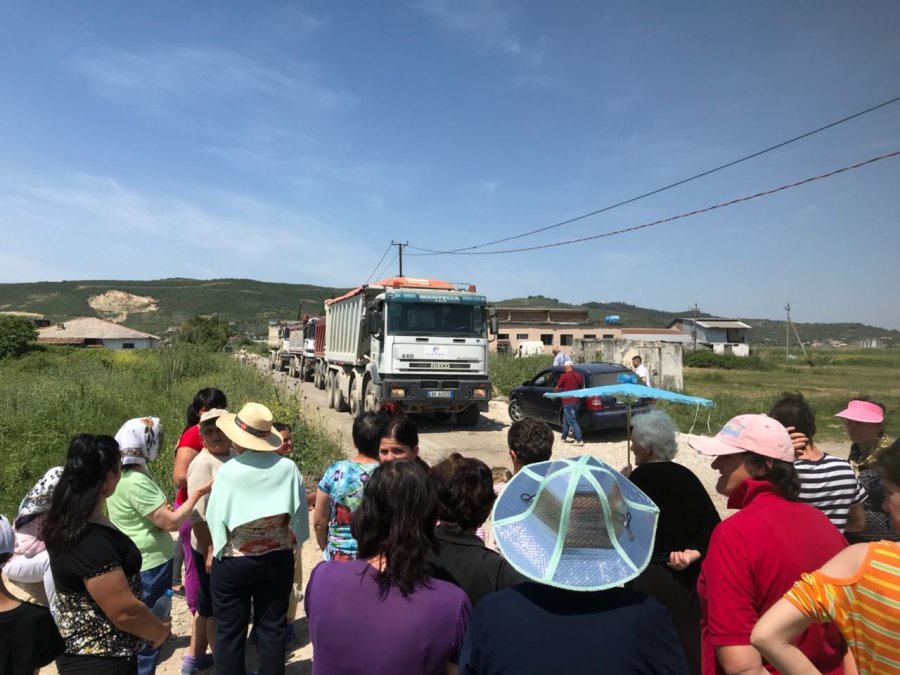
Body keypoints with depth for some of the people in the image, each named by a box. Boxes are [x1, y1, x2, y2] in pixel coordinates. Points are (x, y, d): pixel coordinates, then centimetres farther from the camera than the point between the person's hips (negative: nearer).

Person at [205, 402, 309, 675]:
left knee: (229, 631, 15)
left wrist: (213, 552, 12)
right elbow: (298, 515, -4)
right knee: (272, 627, 16)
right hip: (278, 559, 2)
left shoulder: (228, 471, -18)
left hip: (233, 562, -2)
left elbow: (216, 519, -8)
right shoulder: (288, 468, -13)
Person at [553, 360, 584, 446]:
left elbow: (557, 388, -4)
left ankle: (579, 440, -5)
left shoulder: (564, 376, -13)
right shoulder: (579, 376, 7)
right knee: (566, 420, 19)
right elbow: (582, 388, 17)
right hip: (577, 401, 8)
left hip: (568, 402, -7)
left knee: (572, 421, -3)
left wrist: (554, 390, 18)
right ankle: (564, 438, 27)